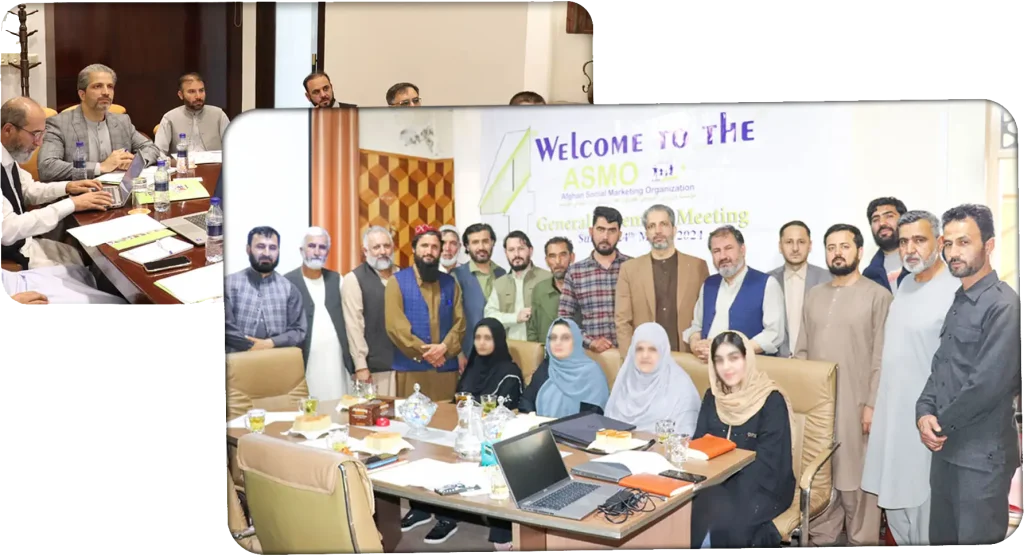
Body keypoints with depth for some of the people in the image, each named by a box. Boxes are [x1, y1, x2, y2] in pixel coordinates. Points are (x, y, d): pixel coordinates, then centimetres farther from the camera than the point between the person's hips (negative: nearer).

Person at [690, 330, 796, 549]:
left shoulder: (772, 401, -12)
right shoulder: (712, 397, 5)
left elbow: (767, 463, -16)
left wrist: (728, 490, -25)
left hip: (761, 487, -4)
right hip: (718, 482, 4)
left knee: (722, 523, -30)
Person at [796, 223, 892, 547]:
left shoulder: (878, 296, -3)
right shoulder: (813, 295, 12)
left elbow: (883, 357, -7)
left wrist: (873, 403, -13)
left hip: (856, 402, -5)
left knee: (856, 475, 3)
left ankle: (862, 541, 16)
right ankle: (821, 538, 24)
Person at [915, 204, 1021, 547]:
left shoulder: (1003, 305, -15)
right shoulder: (958, 302, 13)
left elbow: (990, 383, -22)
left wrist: (941, 424, -10)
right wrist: (924, 413, -3)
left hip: (982, 456, -8)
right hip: (946, 448, 8)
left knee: (976, 540, 4)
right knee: (941, 538, 17)